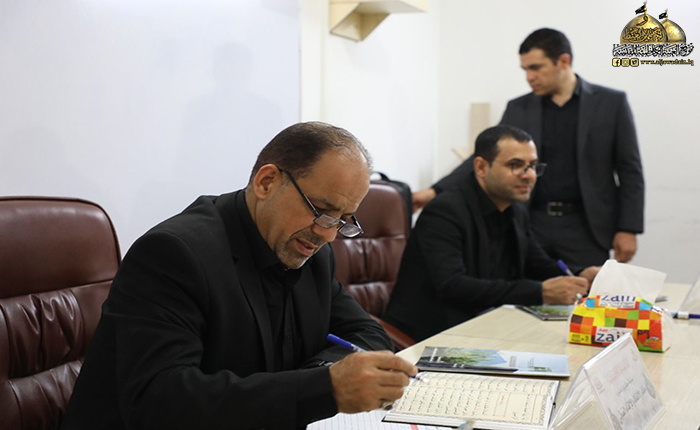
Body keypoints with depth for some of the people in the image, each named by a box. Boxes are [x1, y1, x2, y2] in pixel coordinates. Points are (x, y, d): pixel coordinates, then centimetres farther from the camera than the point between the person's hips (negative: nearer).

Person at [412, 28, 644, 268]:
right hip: (531, 226, 2)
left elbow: (630, 171, 2)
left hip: (584, 229, -2)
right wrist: (436, 191, -7)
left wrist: (628, 229, -5)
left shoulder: (610, 102, 2)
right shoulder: (518, 109, 9)